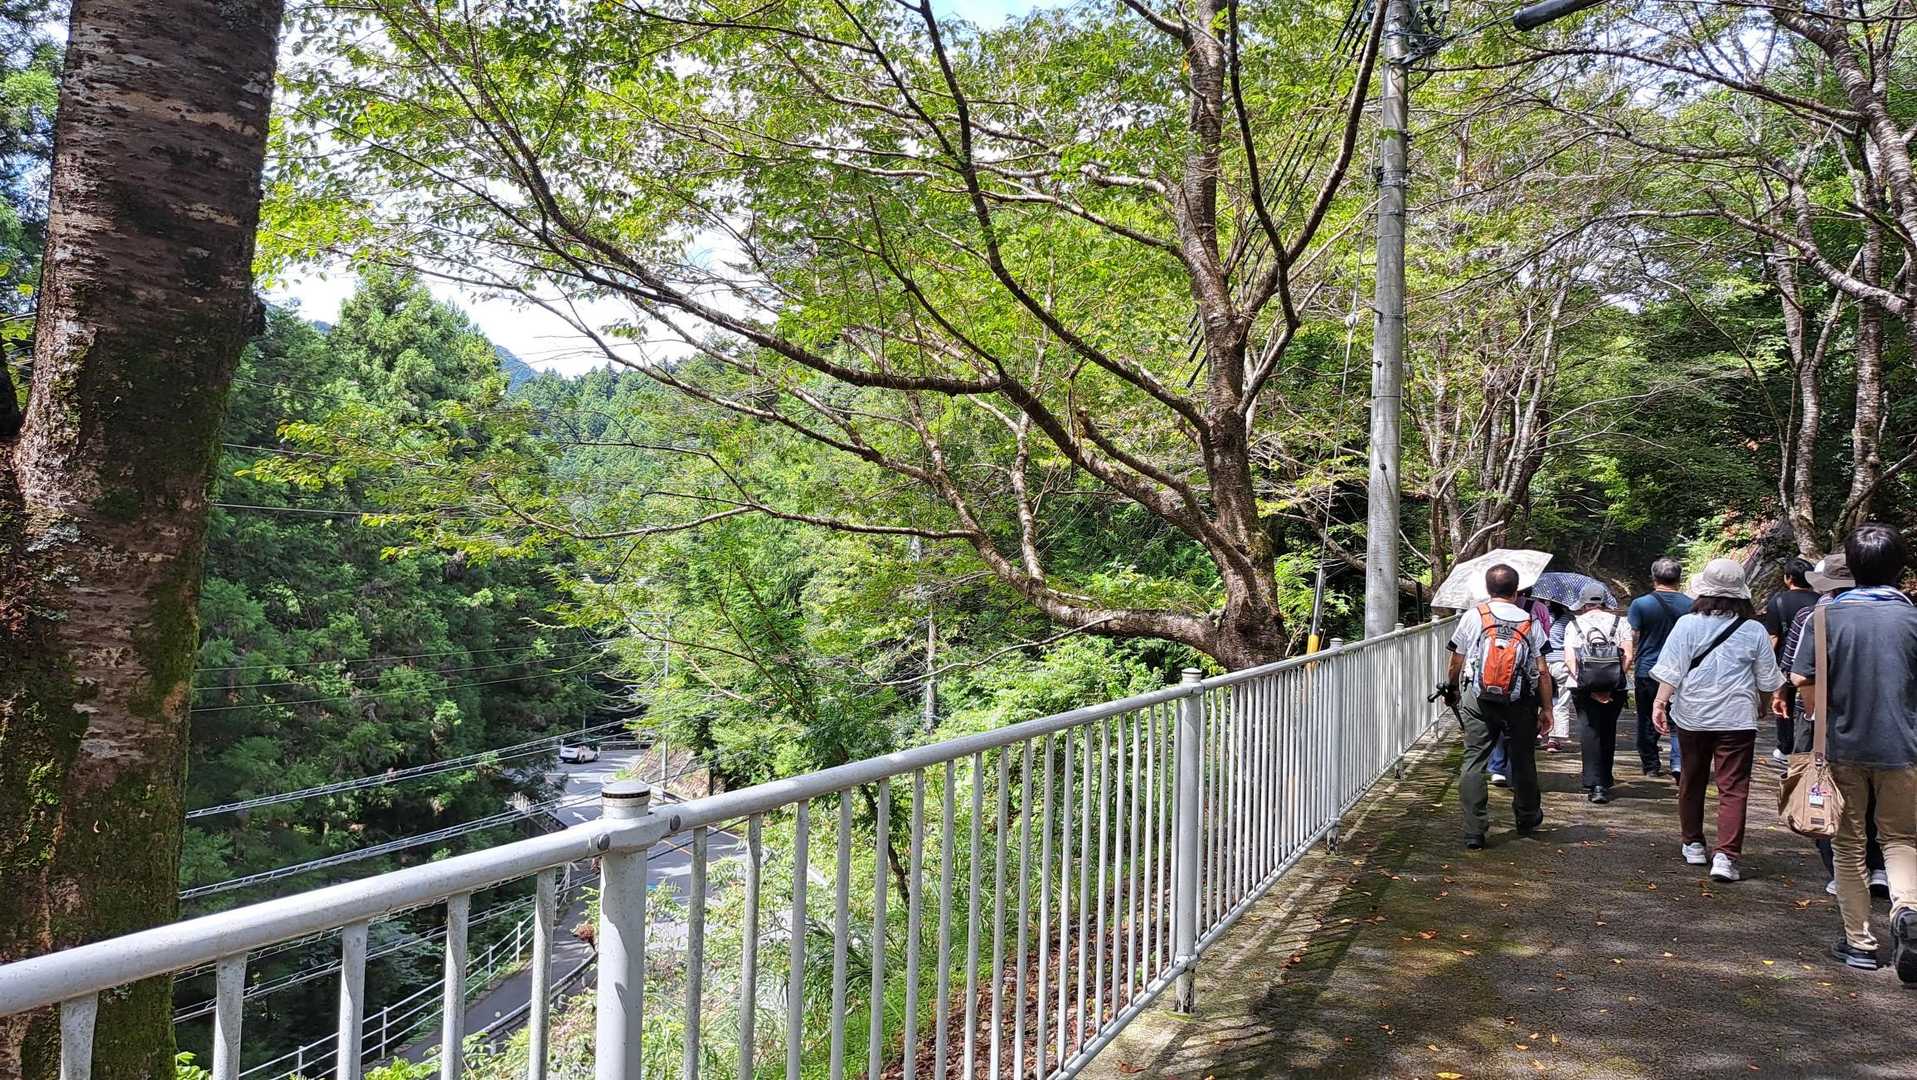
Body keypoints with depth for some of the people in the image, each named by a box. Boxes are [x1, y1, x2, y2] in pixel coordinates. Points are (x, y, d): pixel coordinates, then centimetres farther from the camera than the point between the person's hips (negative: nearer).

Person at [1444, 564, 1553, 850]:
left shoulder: (1473, 616, 0)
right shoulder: (1530, 622, 2)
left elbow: (1457, 663, 5)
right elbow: (1542, 672, 0)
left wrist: (1451, 688, 23)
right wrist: (1546, 708, 8)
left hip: (1477, 700, -1)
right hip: (1520, 702, 1)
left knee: (1474, 760, 0)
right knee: (1522, 759, 17)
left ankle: (1474, 831, -4)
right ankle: (1527, 817, 37)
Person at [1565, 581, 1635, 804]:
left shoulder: (1573, 624, 7)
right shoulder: (1620, 622, 9)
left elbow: (1569, 660, -6)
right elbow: (1628, 656, -4)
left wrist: (1588, 688, -9)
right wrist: (1610, 685, -6)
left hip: (1583, 687, -1)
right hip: (1614, 687, 2)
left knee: (1589, 731, -1)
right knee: (1608, 731, 16)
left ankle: (1595, 784, -11)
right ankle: (1605, 780, 28)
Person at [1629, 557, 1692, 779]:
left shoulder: (1640, 604, -8)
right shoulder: (1690, 605, 0)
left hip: (1647, 671, -1)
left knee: (1647, 720, 10)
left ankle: (1651, 764, 17)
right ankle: (1678, 762, -6)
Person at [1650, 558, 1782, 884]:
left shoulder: (1687, 625, -5)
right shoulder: (1754, 631, -2)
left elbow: (1671, 670, -10)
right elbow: (1767, 679, 8)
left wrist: (1660, 702, -6)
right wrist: (1764, 705, 25)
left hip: (1692, 716, 1)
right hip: (1737, 718, -1)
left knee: (1692, 780, 17)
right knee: (1733, 787, -1)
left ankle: (1693, 844, 28)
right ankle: (1726, 855, -11)